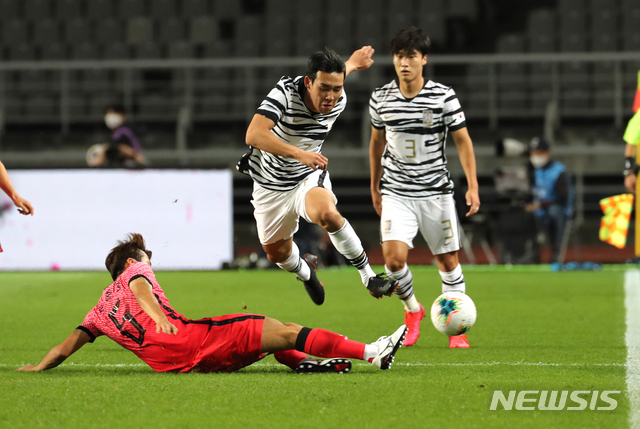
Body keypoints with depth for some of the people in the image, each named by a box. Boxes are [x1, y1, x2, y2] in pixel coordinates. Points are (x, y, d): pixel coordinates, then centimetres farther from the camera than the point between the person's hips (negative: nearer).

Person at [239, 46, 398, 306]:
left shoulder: (339, 101, -16)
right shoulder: (285, 92, -31)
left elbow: (333, 78, 10)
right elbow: (254, 135, -44)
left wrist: (350, 65, 32)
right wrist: (300, 154, -52)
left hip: (309, 177, 1)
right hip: (271, 185, 0)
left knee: (327, 214, -34)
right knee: (276, 253, 16)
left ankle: (368, 276, -21)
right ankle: (304, 271, 53)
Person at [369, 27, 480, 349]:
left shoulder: (444, 97, -8)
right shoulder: (381, 98, -1)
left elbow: (462, 141, -2)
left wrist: (473, 187, -9)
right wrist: (375, 187, 20)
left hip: (436, 192, -1)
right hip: (396, 193, 1)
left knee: (447, 260, 5)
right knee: (393, 257, -16)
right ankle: (412, 310, 12)